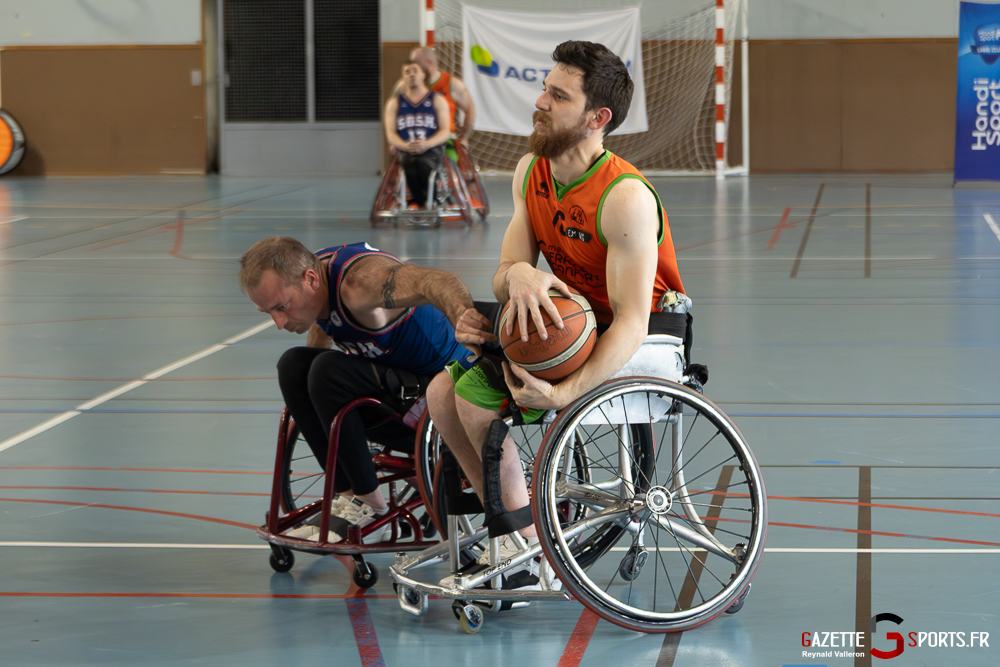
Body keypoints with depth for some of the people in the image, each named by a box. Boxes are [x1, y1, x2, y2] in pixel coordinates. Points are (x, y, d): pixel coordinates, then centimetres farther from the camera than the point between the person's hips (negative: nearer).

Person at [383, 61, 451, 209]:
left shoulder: (437, 100, 12)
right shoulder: (394, 103, 15)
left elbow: (445, 131, 2)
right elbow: (390, 134, 6)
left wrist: (427, 144, -18)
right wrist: (406, 146, -17)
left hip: (432, 149, -1)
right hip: (405, 151, 1)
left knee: (422, 163, -36)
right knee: (409, 164, -36)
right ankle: (418, 199, -17)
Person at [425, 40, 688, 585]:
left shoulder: (626, 198, -26)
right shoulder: (530, 172, -1)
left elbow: (631, 321, -30)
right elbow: (503, 280, -3)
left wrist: (564, 393, -43)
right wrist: (518, 274, -30)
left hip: (639, 343, -8)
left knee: (477, 398, -21)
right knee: (443, 392, -3)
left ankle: (526, 541, -5)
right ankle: (510, 525, 8)